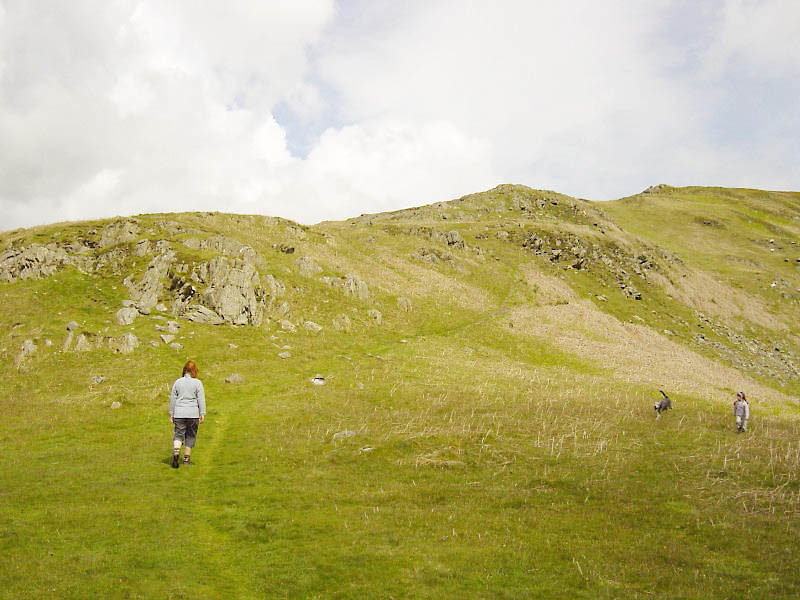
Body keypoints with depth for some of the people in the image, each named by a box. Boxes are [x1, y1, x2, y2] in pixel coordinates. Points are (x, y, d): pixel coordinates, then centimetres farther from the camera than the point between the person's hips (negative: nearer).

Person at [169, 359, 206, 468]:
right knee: (190, 436, 9)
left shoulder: (177, 382, 6)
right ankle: (186, 459, 13)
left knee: (178, 434, 4)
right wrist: (202, 414, 0)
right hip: (193, 414, -2)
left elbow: (173, 398, 9)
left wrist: (171, 413, 15)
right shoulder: (197, 383, -2)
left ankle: (176, 452, -21)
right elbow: (201, 399, -3)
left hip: (179, 414, 2)